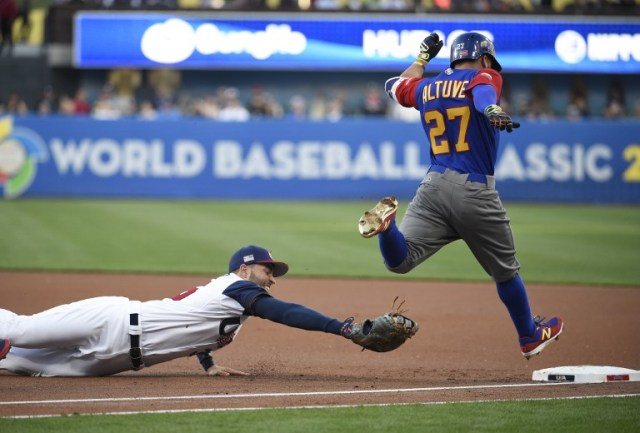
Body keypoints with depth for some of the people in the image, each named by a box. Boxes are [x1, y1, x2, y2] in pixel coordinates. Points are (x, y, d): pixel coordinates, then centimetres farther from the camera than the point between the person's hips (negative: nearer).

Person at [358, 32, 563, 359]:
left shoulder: (425, 88, 16)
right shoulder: (486, 76, 1)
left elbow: (396, 86, 36)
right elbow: (481, 90, -23)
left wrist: (423, 57, 49)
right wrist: (492, 111, -44)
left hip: (433, 186, 3)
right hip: (476, 191, -3)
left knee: (399, 260, -5)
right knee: (505, 271, 15)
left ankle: (386, 221, -34)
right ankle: (530, 336, 30)